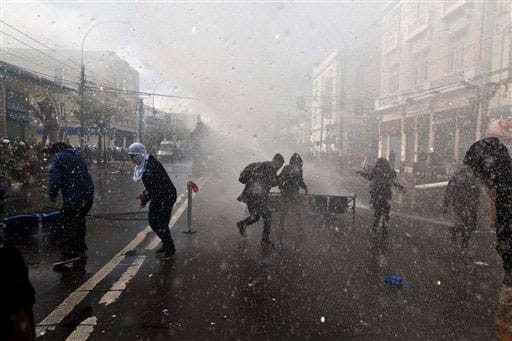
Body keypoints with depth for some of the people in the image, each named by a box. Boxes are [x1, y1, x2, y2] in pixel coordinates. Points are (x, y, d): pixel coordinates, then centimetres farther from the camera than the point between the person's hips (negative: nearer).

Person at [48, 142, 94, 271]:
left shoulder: (57, 159, -2)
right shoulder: (77, 154, 20)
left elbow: (54, 179, -11)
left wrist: (52, 195, 0)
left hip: (73, 196, -7)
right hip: (88, 194, 8)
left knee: (67, 224, -3)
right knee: (79, 221, 20)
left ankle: (69, 254, -9)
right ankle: (80, 251, 28)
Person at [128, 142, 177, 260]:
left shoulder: (152, 165, -23)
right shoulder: (142, 166, 7)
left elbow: (161, 185, -26)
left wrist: (145, 194, -23)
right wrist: (145, 199, 13)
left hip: (166, 196, -10)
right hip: (157, 197, 10)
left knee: (161, 224, -5)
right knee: (152, 221, 15)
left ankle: (170, 249, 15)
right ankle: (166, 243, 33)